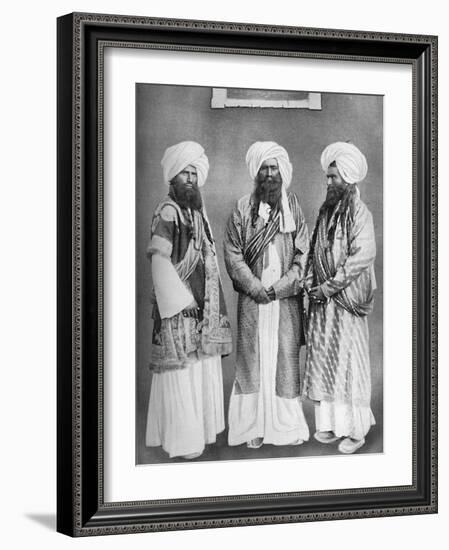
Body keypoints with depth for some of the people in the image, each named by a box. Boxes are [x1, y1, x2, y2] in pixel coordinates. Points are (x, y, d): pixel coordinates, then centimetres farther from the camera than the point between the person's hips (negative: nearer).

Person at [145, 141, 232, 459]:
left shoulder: (197, 211, 14)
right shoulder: (168, 213, -10)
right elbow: (159, 258, -16)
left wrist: (213, 303, 13)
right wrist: (181, 300, -17)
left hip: (203, 303, 8)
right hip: (178, 305, -8)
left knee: (205, 367, 11)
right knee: (181, 370, -4)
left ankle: (202, 428, 22)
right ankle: (182, 440, 3)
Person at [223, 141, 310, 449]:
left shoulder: (294, 207, 5)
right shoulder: (243, 209, 4)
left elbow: (303, 254, 2)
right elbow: (233, 253, 1)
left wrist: (279, 287, -8)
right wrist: (255, 286, -9)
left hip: (286, 297, 0)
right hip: (253, 298, 0)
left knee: (286, 357, 1)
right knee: (253, 358, 0)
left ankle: (288, 425, 10)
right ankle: (254, 427, 6)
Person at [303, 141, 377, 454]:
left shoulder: (360, 213, -8)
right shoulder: (326, 211, 12)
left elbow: (362, 257, -16)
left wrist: (329, 286, -15)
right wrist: (311, 285, 2)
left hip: (346, 299, -6)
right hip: (321, 301, 6)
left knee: (348, 359, -3)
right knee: (322, 360, 6)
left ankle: (356, 430, 4)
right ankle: (330, 423, 15)